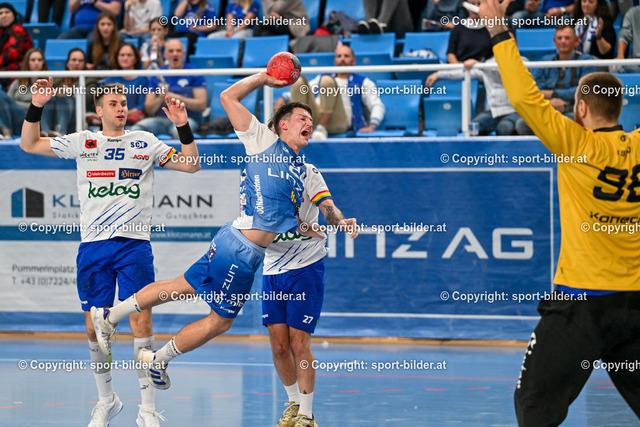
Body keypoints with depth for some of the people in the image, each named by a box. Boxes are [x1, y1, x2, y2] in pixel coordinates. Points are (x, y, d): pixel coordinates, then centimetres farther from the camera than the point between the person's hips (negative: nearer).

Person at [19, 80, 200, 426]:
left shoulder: (144, 142, 8)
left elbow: (190, 164, 8)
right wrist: (35, 107, 2)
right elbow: (29, 145, 15)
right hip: (93, 245, 2)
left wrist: (183, 127, -5)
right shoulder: (82, 142, 10)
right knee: (95, 327, 3)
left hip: (134, 244, -1)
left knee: (141, 323, -9)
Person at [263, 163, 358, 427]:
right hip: (272, 269, 3)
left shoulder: (306, 172, -8)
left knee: (299, 344, -7)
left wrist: (341, 222, -44)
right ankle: (294, 403, 27)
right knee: (279, 346, 5)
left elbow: (327, 207, -20)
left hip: (306, 268, -3)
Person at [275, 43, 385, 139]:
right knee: (299, 80, -20)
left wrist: (372, 126, -8)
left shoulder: (363, 83, 26)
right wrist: (283, 98, 12)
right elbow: (300, 91, 35)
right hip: (315, 118, 3)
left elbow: (377, 106, 13)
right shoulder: (321, 78, 37)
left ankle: (322, 128, -34)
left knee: (327, 80, -28)